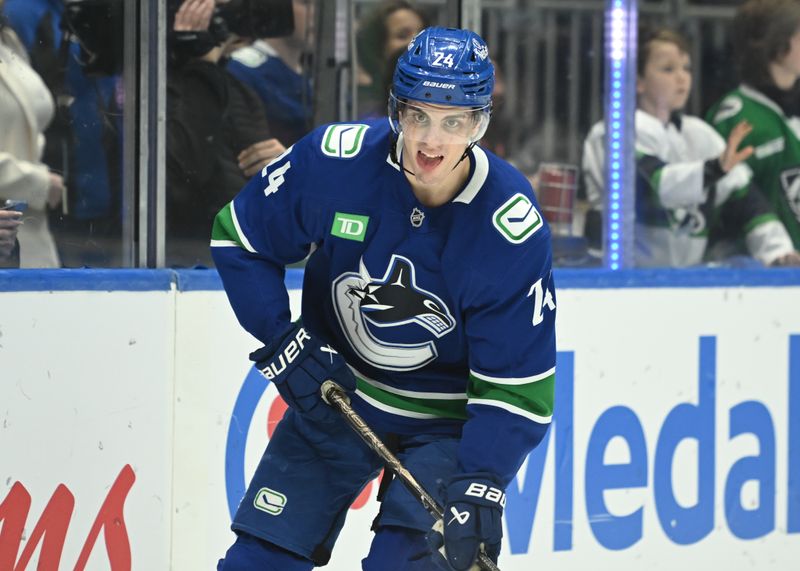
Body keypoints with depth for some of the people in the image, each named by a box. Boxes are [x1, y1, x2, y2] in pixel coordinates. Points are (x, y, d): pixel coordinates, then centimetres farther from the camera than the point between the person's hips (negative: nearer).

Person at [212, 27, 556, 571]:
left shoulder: (514, 229, -25)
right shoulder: (332, 160, -21)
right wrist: (283, 343, -12)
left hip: (447, 419, -3)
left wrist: (479, 486, -33)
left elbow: (516, 384, -21)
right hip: (334, 392, 3)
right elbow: (239, 237, -3)